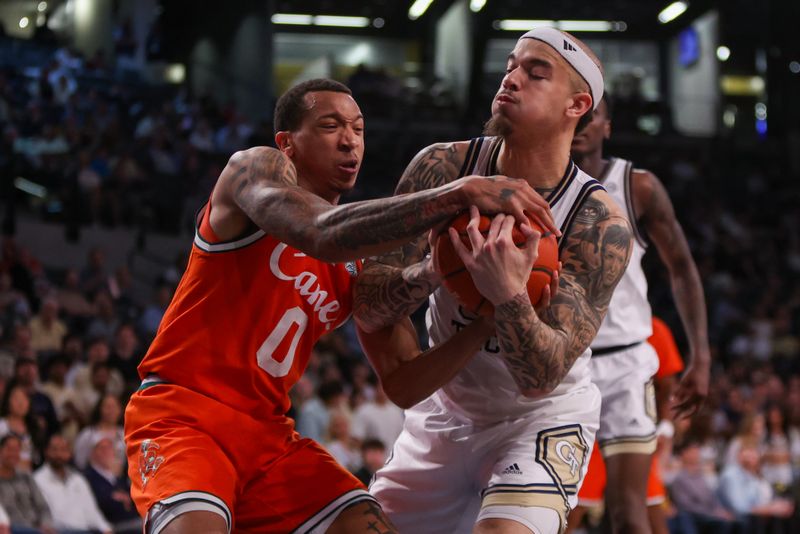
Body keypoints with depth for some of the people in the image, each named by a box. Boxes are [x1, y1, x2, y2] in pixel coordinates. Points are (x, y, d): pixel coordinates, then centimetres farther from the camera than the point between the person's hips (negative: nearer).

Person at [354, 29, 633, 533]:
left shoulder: (601, 223, -23)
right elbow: (367, 306, -15)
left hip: (542, 419, -4)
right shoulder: (444, 168, -14)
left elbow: (542, 377, -29)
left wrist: (508, 294, -48)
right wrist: (433, 270, -36)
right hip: (446, 411, 4)